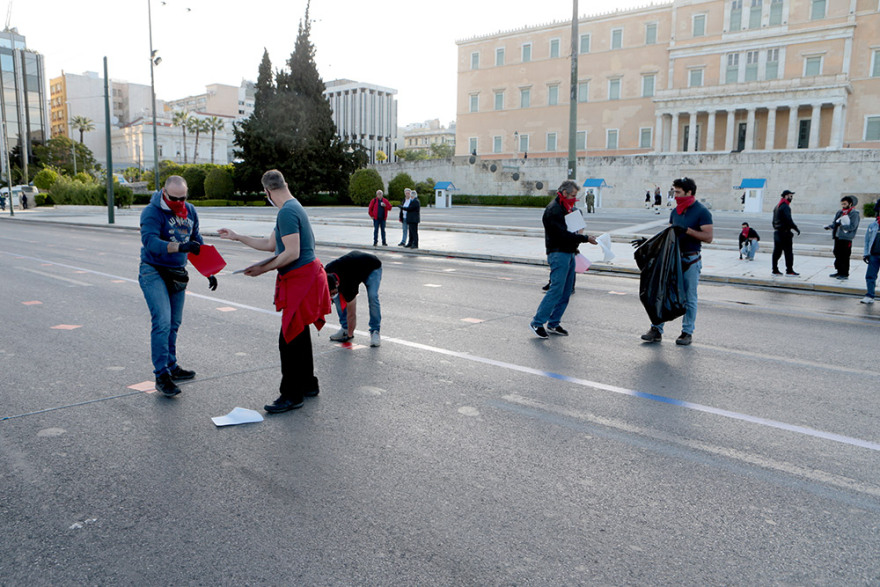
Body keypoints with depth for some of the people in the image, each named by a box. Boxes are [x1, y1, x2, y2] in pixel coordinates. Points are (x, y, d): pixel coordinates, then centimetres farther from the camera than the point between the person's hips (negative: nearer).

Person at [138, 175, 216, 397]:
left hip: (177, 274, 7)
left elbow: (197, 243, 15)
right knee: (162, 322, -15)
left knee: (174, 324, 13)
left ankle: (171, 367, 26)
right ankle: (161, 376, -10)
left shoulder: (190, 211, 6)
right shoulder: (152, 212, -15)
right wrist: (180, 247, -43)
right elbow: (150, 241, -29)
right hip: (153, 273, -6)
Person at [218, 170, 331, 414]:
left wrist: (263, 269, -14)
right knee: (299, 335, 19)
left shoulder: (287, 212, -17)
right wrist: (236, 237, 29)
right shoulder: (294, 207, 17)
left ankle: (291, 396, 3)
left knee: (290, 339, -5)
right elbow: (270, 244, 24)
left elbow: (292, 253, -24)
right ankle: (308, 385, 30)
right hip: (303, 277, 11)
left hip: (301, 279, -11)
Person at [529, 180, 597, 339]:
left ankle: (553, 324, 15)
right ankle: (537, 322, -6)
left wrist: (578, 231, 7)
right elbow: (563, 234, -20)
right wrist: (585, 238, -18)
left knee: (566, 291, 8)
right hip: (558, 253, -10)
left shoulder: (567, 208, 19)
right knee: (556, 289, -13)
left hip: (569, 253, 10)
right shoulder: (553, 209, -13)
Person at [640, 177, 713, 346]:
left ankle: (687, 332, 13)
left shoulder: (702, 212, -7)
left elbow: (708, 237, -14)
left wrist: (687, 230, -22)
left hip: (691, 260, -6)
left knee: (689, 298, 3)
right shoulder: (675, 211, 13)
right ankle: (656, 329, 10)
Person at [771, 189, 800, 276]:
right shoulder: (785, 207, -14)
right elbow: (789, 220, -20)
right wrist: (796, 229, -12)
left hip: (777, 232, 9)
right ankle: (789, 271, -2)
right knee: (788, 252, -4)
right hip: (785, 233, -9)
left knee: (777, 252, 10)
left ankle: (775, 270, 12)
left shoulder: (777, 206, 16)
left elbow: (774, 221, 20)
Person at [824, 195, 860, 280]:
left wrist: (841, 225, -21)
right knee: (837, 254, 13)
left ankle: (845, 274, 0)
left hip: (846, 239, -7)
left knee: (845, 257, -5)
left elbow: (852, 227, -17)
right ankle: (839, 271, 23)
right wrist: (829, 226, -6)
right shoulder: (840, 212, 13)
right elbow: (834, 223, 14)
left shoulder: (854, 214, -8)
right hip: (837, 237, 7)